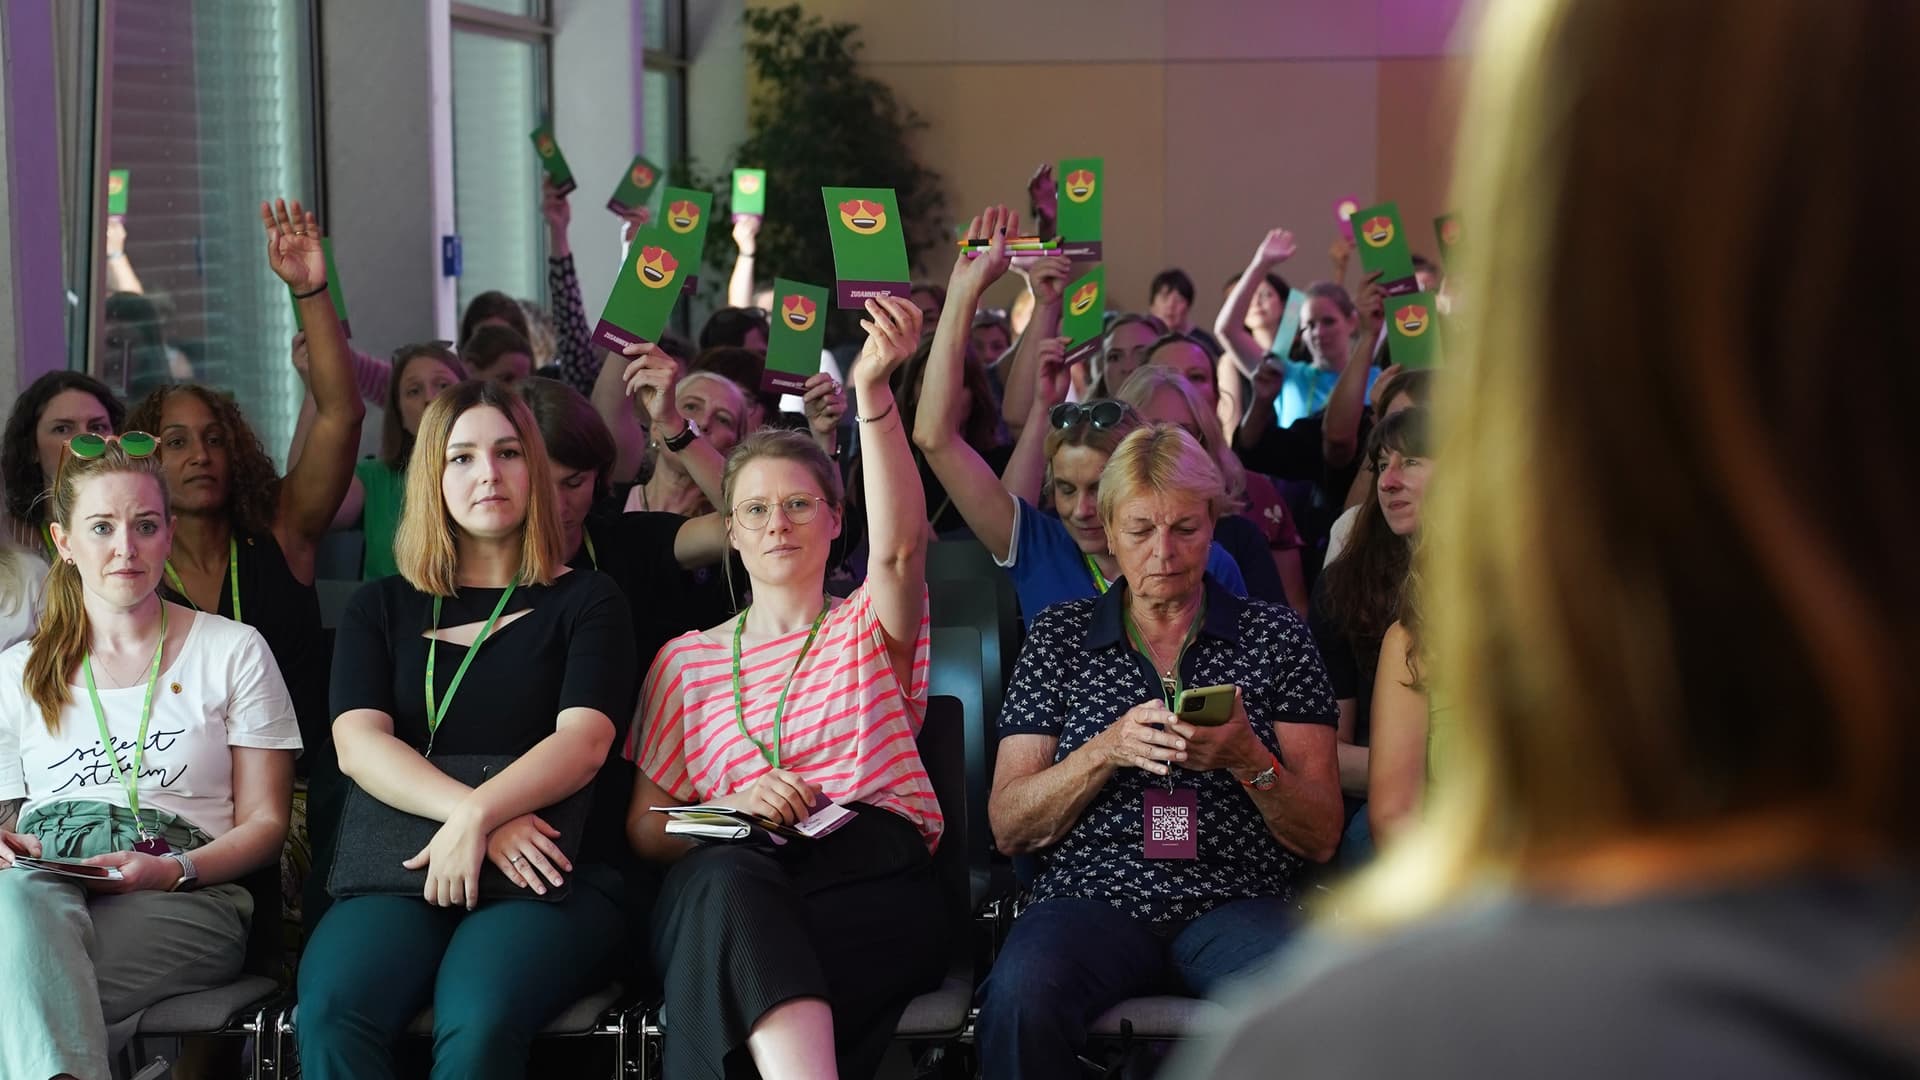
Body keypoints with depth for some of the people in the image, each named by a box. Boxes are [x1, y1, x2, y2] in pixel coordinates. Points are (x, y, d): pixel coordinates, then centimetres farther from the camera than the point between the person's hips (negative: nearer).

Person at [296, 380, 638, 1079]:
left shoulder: (584, 600, 14)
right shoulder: (382, 609, 20)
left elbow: (584, 741, -3)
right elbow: (357, 745, 3)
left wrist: (477, 819, -21)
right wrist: (478, 818, -15)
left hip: (550, 875, -2)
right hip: (400, 872, 2)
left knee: (479, 1022, -36)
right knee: (331, 1015, -33)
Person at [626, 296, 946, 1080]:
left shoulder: (867, 629, 20)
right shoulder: (686, 660, 24)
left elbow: (898, 546, -5)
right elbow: (644, 826, 15)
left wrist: (872, 390, -19)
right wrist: (735, 810, -8)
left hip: (878, 892, -1)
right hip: (724, 886, 1)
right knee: (728, 877, -39)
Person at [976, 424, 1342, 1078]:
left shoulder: (1273, 635, 12)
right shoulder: (1059, 636, 13)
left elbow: (1321, 839, 7)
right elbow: (1008, 828, 7)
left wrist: (1251, 762, -13)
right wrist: (1107, 750, -10)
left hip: (1233, 900, 0)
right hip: (1093, 898, 1)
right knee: (1022, 993, -34)